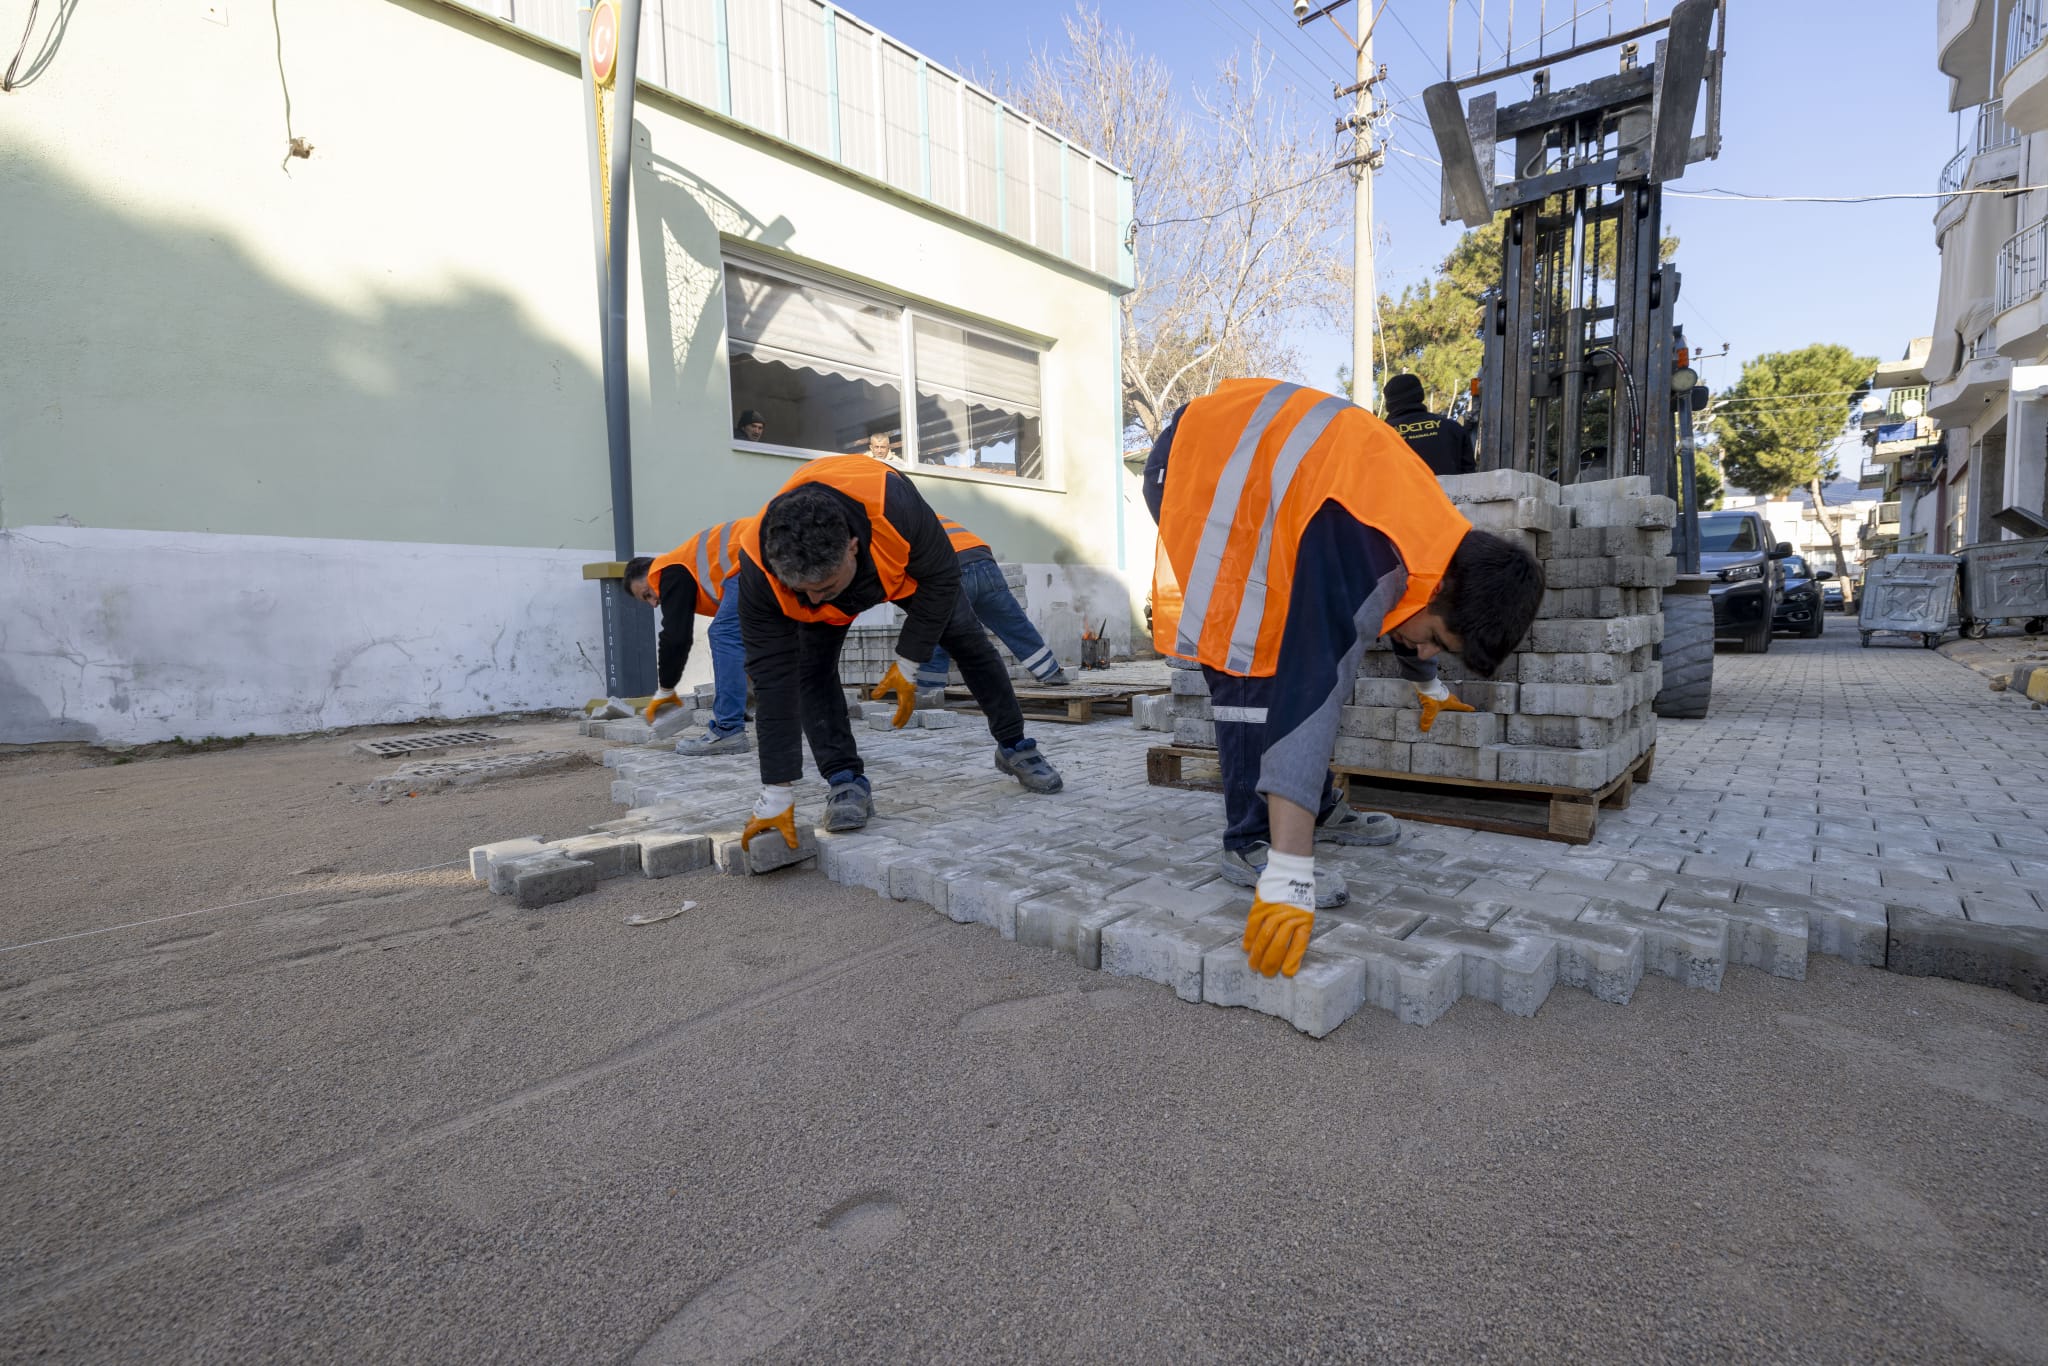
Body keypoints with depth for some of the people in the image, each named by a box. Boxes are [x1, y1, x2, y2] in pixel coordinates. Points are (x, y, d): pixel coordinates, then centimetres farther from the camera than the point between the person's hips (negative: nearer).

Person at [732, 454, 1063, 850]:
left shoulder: (893, 504, -47)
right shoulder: (758, 568, -41)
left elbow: (941, 577, -27)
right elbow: (774, 681, -36)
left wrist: (907, 665, -26)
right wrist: (777, 797, -34)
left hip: (906, 565, 0)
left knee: (967, 639, -1)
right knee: (810, 668, -21)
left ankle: (1015, 747, 17)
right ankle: (846, 782, -9)